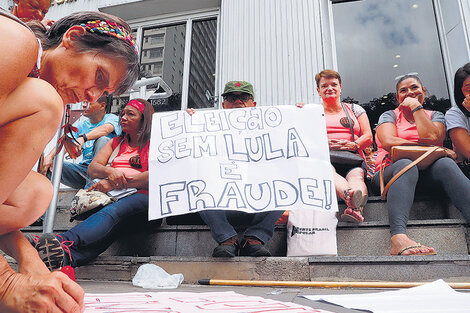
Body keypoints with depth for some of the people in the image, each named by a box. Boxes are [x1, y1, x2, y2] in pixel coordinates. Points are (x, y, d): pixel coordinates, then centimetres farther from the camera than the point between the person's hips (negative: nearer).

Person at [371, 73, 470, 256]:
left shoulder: (435, 116, 22)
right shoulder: (389, 116, 17)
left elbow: (431, 138, -3)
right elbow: (389, 142, -6)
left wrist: (416, 107, 5)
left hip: (428, 175, 2)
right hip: (391, 171, -2)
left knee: (445, 164, -30)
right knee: (406, 165, -37)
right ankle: (398, 237, -57)